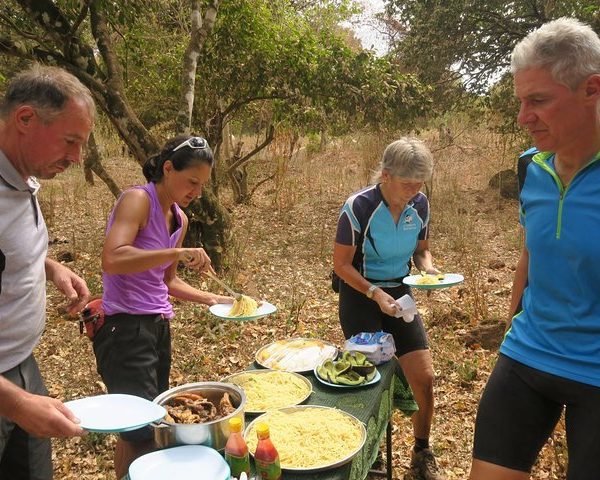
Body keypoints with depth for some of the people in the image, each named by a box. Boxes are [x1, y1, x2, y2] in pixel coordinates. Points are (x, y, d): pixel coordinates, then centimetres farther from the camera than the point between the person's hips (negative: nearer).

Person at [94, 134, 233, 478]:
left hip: (158, 326, 9)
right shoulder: (137, 199, -12)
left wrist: (210, 298, 10)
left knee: (154, 424, 16)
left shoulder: (180, 218, 12)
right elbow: (112, 260, -28)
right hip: (125, 328, -9)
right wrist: (178, 253, -30)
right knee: (142, 431, -4)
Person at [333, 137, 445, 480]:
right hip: (360, 295, -4)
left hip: (400, 293, 5)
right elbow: (342, 264, -15)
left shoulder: (419, 204, -6)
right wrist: (376, 294, -25)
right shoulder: (359, 207, -21)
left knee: (425, 378, 1)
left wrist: (429, 268, -13)